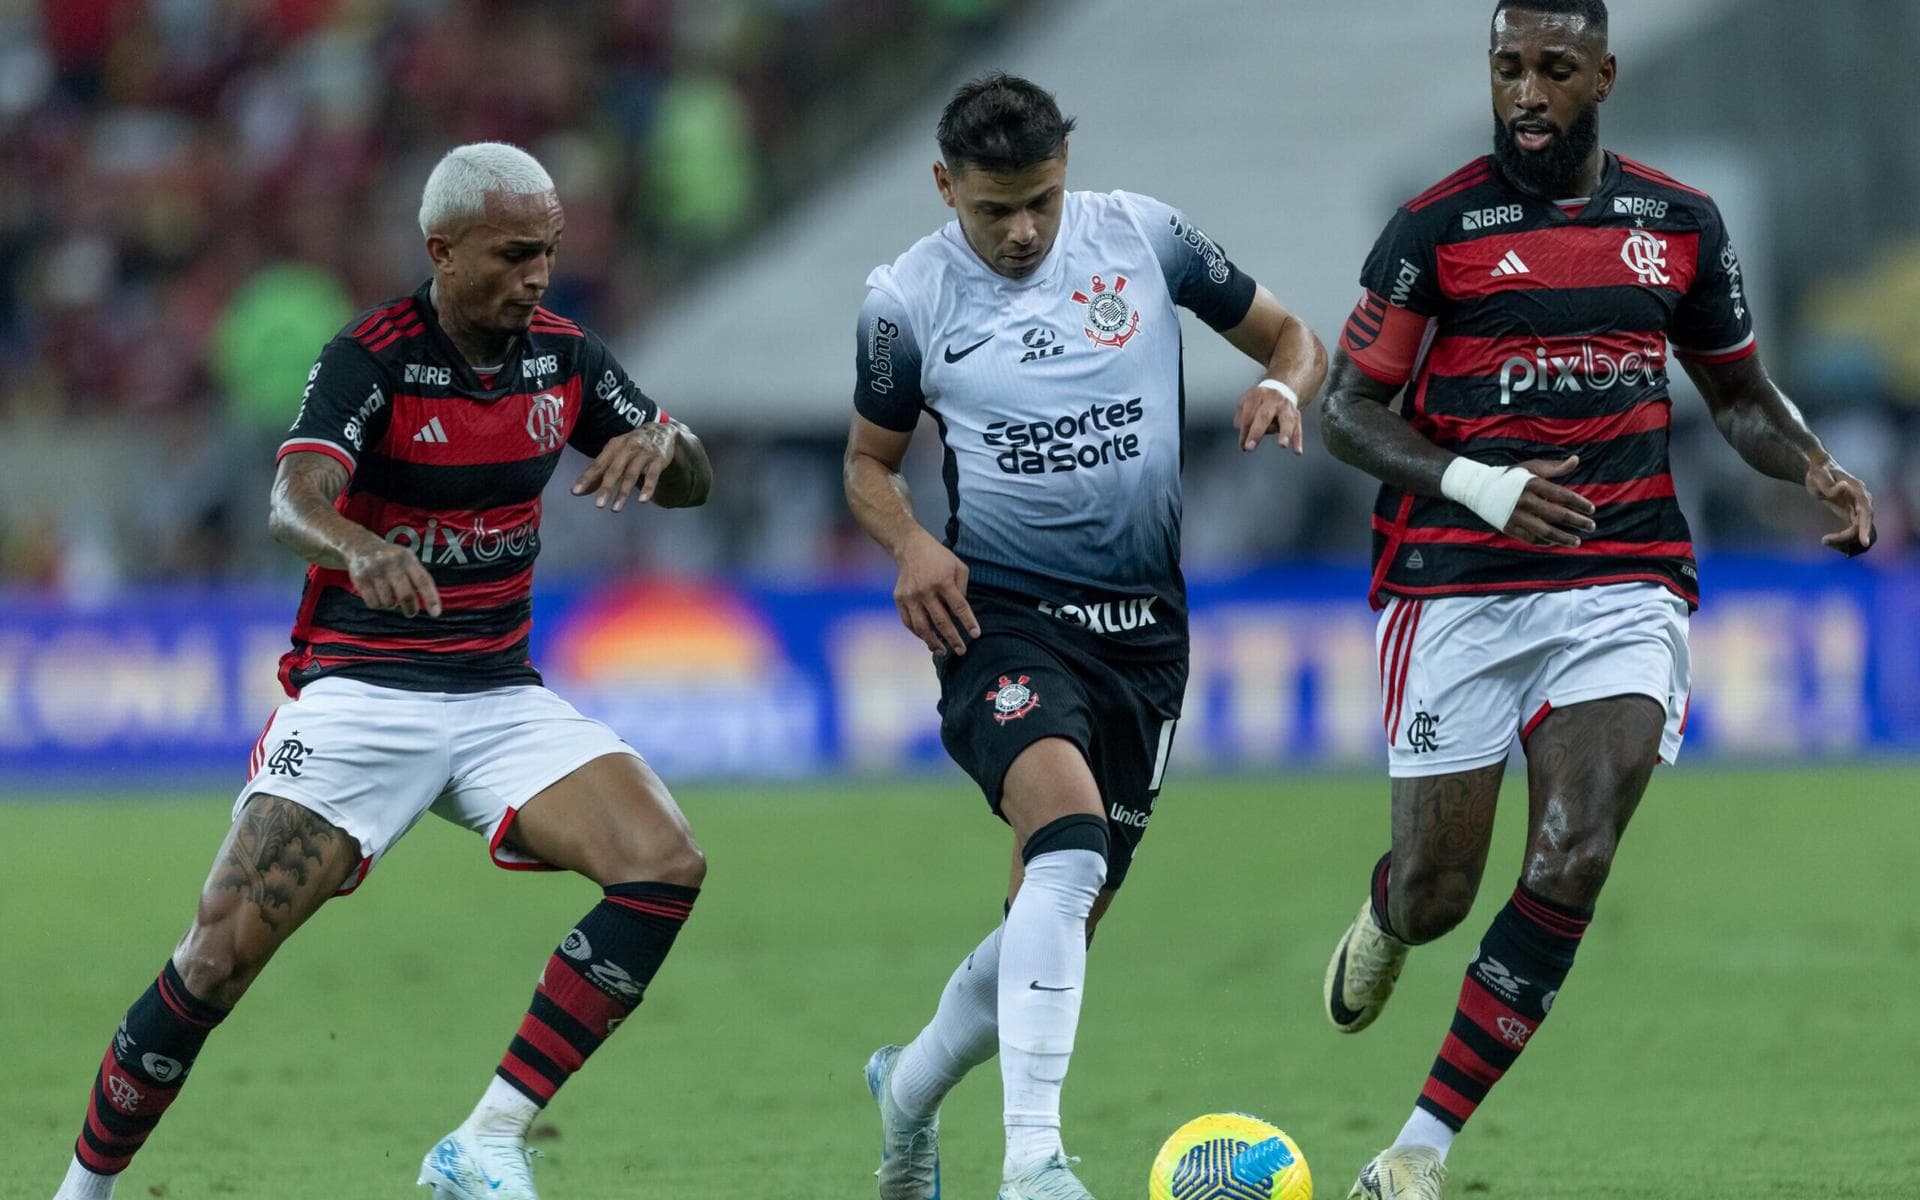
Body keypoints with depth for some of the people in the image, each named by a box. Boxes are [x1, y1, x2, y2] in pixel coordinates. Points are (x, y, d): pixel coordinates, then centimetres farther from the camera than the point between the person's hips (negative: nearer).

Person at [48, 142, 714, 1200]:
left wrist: (661, 442, -15)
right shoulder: (372, 357, -14)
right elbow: (293, 500, -30)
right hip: (358, 699, -5)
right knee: (222, 952, -14)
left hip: (501, 698, 5)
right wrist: (361, 548, -53)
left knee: (664, 866, -18)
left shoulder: (561, 355, 3)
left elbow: (692, 481, 10)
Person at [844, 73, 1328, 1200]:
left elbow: (1292, 336, 12)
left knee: (1059, 929, 10)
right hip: (1005, 616, -4)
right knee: (1070, 848, -30)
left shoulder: (1143, 236, 1)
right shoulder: (908, 300, -2)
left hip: (1144, 629, 4)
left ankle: (914, 1084, 39)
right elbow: (870, 459, 13)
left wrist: (1283, 387, -12)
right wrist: (910, 545, -8)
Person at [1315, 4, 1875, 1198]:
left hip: (1624, 585, 2)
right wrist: (1479, 486, -18)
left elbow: (1741, 393, 20)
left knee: (1574, 862, -17)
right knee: (1437, 893, 0)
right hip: (1457, 592, -2)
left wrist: (1818, 470, -1)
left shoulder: (1680, 225, 7)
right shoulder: (1435, 228, -3)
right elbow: (1350, 411, -1)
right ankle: (1384, 922, 42)